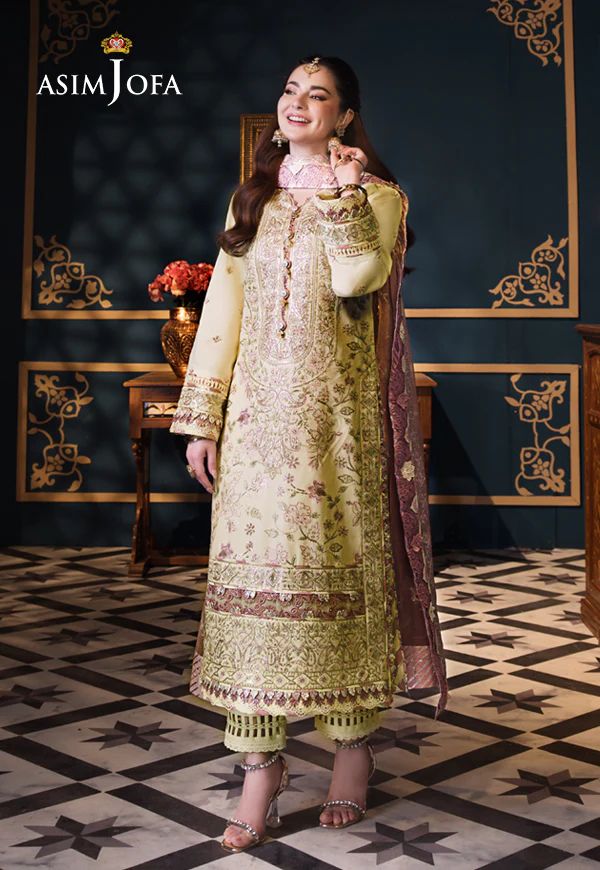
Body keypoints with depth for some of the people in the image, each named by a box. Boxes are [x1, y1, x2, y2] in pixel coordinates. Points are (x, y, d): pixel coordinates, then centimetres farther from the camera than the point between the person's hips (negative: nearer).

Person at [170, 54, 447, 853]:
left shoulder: (376, 196, 4)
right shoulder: (251, 202, 16)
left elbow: (357, 278, -17)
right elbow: (221, 312, 11)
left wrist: (339, 193, -12)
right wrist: (201, 419, 6)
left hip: (337, 413, -3)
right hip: (258, 414, 4)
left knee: (343, 565, 0)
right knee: (254, 569, -1)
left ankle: (354, 741, 18)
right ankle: (262, 763, 6)